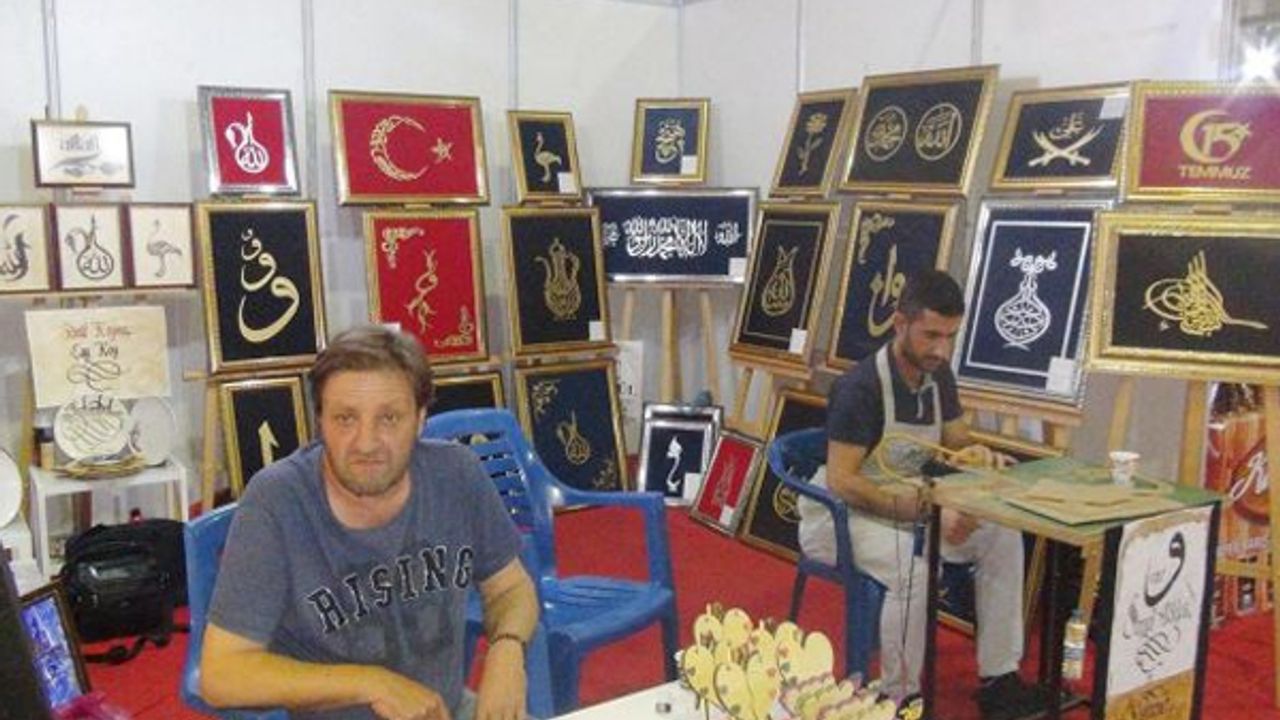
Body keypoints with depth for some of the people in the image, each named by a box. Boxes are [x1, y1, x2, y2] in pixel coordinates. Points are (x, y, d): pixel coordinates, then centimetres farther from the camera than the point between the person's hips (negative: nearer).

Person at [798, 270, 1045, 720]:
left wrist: (976, 455, -14)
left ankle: (998, 680, 0)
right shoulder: (861, 386, -24)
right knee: (915, 566, -34)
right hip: (843, 516, -7)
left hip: (908, 506, 8)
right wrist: (927, 511, -31)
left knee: (1003, 537, -9)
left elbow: (957, 442, 12)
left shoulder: (938, 376, -1)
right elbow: (841, 482, -27)